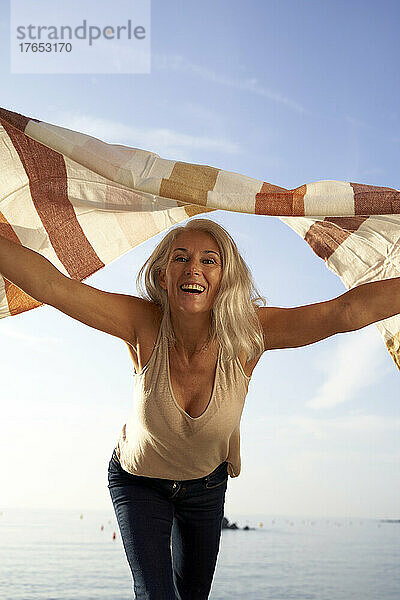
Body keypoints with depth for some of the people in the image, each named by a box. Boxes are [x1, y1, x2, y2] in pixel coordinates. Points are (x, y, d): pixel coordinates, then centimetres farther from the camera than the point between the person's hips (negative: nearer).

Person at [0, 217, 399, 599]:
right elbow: (51, 285, -45)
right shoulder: (145, 325, -32)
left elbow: (347, 311, -42)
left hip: (206, 483, 2)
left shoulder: (247, 333, -30)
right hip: (139, 481, -2)